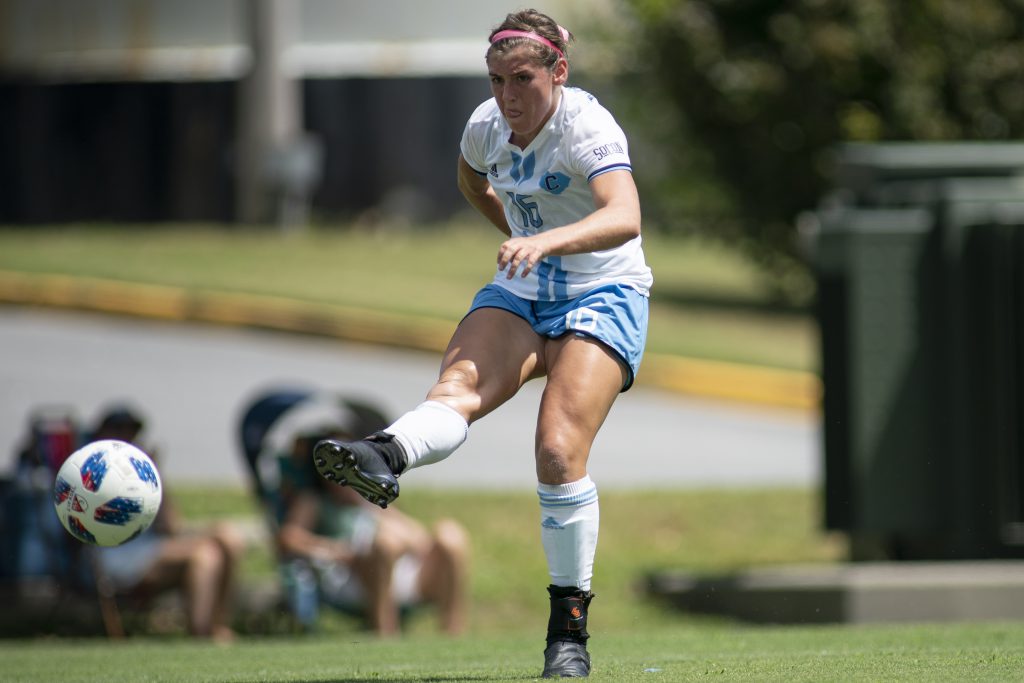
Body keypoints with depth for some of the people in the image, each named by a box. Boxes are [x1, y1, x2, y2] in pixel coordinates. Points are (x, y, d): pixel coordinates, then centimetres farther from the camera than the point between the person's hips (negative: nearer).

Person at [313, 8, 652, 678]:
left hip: (603, 297, -5)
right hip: (521, 295, 5)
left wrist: (546, 241, -53)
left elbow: (625, 218, -39)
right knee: (458, 385, -28)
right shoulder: (486, 126, -1)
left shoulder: (587, 127, -20)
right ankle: (383, 459, -60)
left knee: (559, 452, -22)